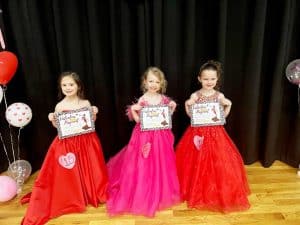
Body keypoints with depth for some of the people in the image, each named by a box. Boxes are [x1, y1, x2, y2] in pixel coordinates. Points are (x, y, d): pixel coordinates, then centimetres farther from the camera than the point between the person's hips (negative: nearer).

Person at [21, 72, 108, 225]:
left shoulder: (85, 103, -3)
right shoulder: (59, 106, -5)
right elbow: (57, 126, 5)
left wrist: (94, 114, -12)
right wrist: (52, 120, -14)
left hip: (86, 142, 1)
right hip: (67, 143, -1)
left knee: (89, 170, 11)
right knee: (70, 173, 7)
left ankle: (91, 194, 33)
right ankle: (72, 197, 27)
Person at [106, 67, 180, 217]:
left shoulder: (164, 99, 2)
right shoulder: (142, 100, -10)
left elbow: (167, 117, 10)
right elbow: (139, 120, -9)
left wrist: (172, 108, -3)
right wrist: (132, 110, -23)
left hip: (161, 136, 4)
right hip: (145, 136, -4)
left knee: (161, 166, 15)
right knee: (145, 166, 3)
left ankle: (161, 193, 36)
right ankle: (144, 195, 22)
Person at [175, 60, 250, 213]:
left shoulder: (220, 96, -1)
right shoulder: (195, 95, -4)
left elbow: (223, 116, 4)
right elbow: (191, 116, 1)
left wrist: (228, 106, -11)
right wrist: (187, 106, -14)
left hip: (215, 133, 1)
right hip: (198, 133, 0)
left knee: (217, 163, 4)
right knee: (197, 163, 6)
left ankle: (217, 193, 24)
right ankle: (196, 192, 26)